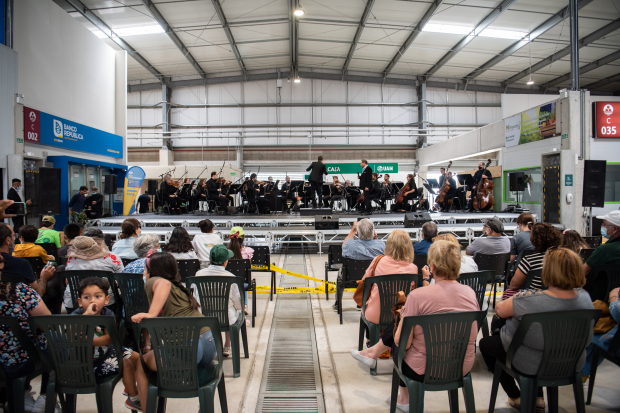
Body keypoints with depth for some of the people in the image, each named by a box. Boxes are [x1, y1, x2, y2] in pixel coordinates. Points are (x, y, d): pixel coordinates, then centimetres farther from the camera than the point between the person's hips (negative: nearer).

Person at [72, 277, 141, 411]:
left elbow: (109, 339, -18)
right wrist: (87, 314, -46)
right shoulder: (77, 315, -19)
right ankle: (133, 399, 8)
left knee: (136, 357, 10)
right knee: (125, 363, -17)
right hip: (89, 361, -6)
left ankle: (130, 387, 39)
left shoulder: (107, 314, -8)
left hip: (106, 351, 6)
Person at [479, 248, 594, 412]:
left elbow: (500, 310, -18)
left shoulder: (529, 300, -35)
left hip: (531, 365, -6)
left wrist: (510, 301, 5)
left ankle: (516, 398, 26)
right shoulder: (585, 297, -15)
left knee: (485, 343, 19)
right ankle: (538, 399, 37)